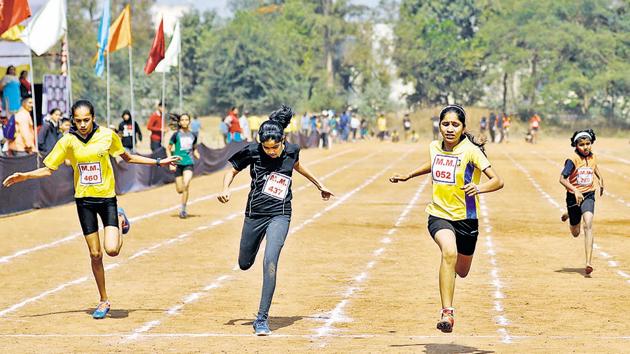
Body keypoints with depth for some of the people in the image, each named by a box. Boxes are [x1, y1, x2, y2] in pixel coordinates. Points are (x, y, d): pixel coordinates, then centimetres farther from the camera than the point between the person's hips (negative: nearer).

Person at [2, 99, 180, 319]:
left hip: (107, 197, -1)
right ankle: (104, 301, 19)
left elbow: (127, 157, 9)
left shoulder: (107, 135, -6)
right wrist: (24, 176, -13)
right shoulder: (67, 141, -6)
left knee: (112, 249, -16)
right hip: (84, 200, 1)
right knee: (95, 254, 2)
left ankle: (119, 221, 19)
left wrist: (158, 162, 7)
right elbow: (49, 169, 2)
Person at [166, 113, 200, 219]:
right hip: (178, 163, -1)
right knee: (180, 190, 0)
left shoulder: (193, 136, 8)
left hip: (189, 163, 1)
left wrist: (200, 158, 4)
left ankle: (183, 209, -10)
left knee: (186, 185, -21)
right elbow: (168, 150, 4)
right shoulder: (176, 135, -1)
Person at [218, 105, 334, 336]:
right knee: (244, 264, 14)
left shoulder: (291, 151, -6)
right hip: (255, 213, 1)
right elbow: (232, 170, 3)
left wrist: (319, 185, 30)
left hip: (279, 215, -1)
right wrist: (226, 188, -18)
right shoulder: (252, 151, -10)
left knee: (270, 262, -21)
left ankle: (262, 318, -17)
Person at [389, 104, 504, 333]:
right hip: (439, 215, 1)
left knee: (462, 271, 16)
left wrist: (479, 188, -40)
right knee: (449, 252, -31)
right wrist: (408, 176, 24)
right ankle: (447, 313, -33)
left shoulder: (471, 151, -15)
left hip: (465, 218, -1)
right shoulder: (435, 148, 0)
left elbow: (497, 181, -21)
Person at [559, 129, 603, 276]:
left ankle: (589, 262, -26)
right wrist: (575, 191, -38)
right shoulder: (573, 159, -17)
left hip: (588, 195, 2)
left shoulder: (592, 157, 0)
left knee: (588, 225, -21)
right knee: (575, 233, 13)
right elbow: (562, 179, -26)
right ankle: (569, 215, 51)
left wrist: (601, 179, 17)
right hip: (574, 196, -2)